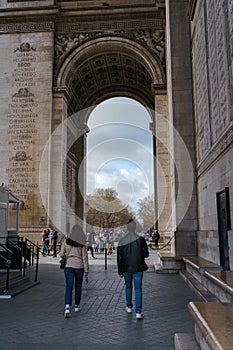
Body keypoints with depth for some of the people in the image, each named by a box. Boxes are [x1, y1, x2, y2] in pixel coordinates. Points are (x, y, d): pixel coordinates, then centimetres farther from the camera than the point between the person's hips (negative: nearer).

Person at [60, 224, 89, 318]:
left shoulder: (66, 241, -1)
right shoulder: (82, 243, -4)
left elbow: (61, 254, -1)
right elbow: (84, 257, -4)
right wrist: (86, 270, 0)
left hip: (68, 265, 0)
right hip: (79, 266, 0)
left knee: (69, 287, -1)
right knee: (78, 286, 16)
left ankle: (67, 307, -17)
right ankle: (77, 306, 28)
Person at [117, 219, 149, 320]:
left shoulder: (122, 241, -7)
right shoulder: (140, 239, -12)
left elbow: (119, 257, -2)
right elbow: (146, 254, -5)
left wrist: (120, 271, 7)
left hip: (126, 269, 2)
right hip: (138, 268, -2)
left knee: (128, 287, 21)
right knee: (138, 289, 3)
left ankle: (129, 307, 34)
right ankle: (138, 312, 0)